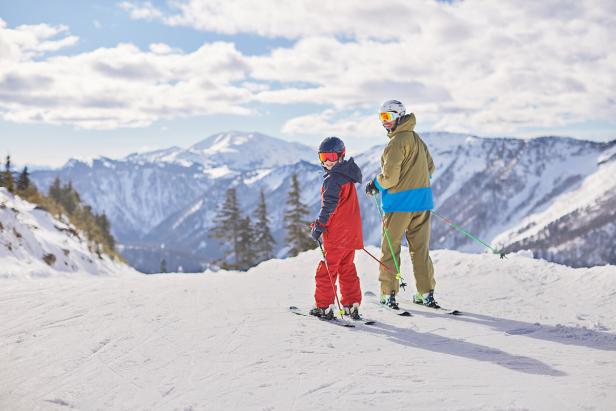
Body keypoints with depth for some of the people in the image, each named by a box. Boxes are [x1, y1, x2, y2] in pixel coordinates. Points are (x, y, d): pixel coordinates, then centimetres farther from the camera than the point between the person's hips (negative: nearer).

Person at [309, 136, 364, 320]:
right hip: (352, 231, 9)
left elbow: (329, 206, -20)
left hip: (336, 233, -9)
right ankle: (352, 304, 15)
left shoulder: (333, 178, -15)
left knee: (326, 269, 0)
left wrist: (319, 226, -15)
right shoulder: (348, 175, 14)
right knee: (347, 268, 14)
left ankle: (324, 306, 3)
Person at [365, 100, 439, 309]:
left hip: (399, 201, -7)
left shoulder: (397, 142, -14)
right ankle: (426, 293, 10)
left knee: (390, 248, 3)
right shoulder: (417, 138, 13)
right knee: (420, 248, 10)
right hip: (422, 199, 7)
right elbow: (430, 167, 21)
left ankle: (388, 293, 5)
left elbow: (389, 177, -17)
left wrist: (374, 184, 1)